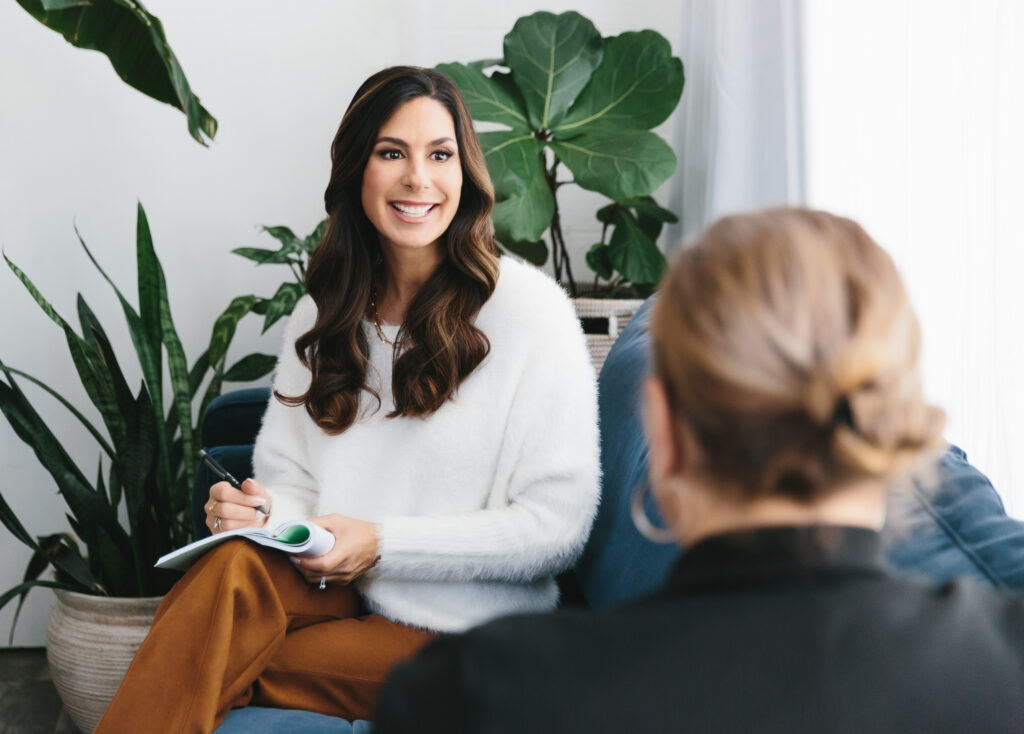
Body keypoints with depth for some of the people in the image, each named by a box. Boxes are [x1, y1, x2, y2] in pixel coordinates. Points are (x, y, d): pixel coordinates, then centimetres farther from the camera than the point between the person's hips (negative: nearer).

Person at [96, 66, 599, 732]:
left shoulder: (530, 308, -9)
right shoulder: (326, 311, 10)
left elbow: (558, 526, -11)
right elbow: (291, 477, 14)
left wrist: (383, 543, -16)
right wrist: (262, 511, -11)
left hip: (463, 634, -4)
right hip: (338, 591, 4)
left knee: (207, 663, -26)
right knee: (231, 568, -30)